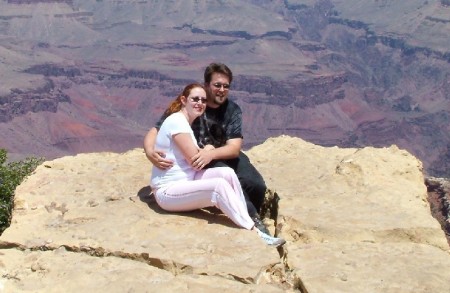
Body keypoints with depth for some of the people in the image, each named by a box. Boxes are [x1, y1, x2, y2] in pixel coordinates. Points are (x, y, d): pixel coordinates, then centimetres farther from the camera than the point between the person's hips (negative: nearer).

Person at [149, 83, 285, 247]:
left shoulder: (185, 122, 15)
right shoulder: (177, 121, -16)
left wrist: (204, 152, -11)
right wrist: (207, 150, 0)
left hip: (185, 181, 9)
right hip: (168, 191, -9)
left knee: (227, 173, -10)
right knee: (220, 185, -26)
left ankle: (247, 222, -9)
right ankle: (253, 232, -23)